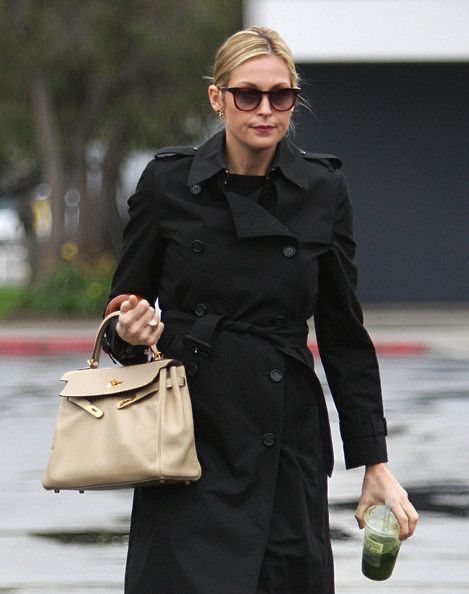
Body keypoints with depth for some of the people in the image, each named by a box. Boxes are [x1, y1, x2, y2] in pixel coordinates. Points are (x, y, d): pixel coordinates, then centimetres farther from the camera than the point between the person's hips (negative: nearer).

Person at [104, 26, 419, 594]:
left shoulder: (323, 190, 3)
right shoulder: (167, 181, -1)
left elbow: (344, 335, 7)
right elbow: (124, 305, 8)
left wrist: (375, 463, 4)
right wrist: (130, 332, -16)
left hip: (287, 450, 2)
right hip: (191, 436, -2)